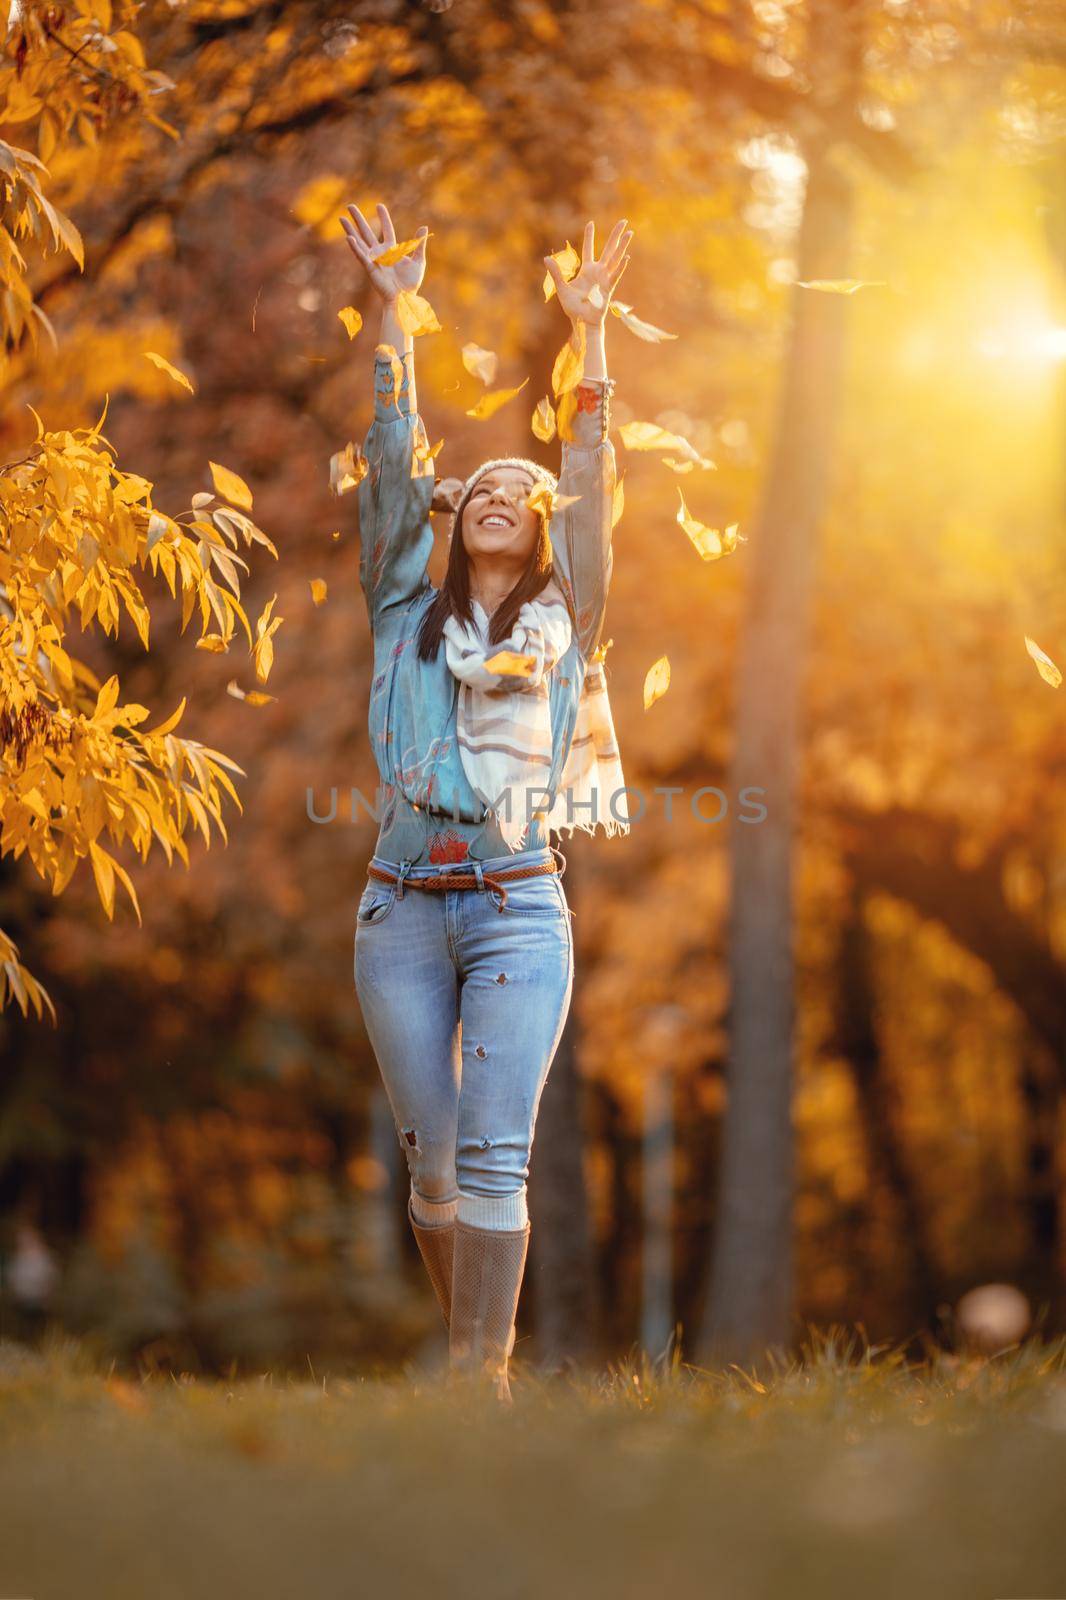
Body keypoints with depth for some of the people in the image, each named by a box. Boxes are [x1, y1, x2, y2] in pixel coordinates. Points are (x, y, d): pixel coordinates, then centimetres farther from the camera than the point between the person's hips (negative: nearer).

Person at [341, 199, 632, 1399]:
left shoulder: (561, 622, 9)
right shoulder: (409, 611, 13)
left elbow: (590, 475, 3)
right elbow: (392, 462, 9)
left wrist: (588, 330, 0)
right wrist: (392, 311, 6)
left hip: (519, 907, -2)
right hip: (402, 908, 2)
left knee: (494, 1156, -12)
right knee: (431, 1162, 4)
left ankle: (481, 1381, -16)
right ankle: (470, 1354, 17)